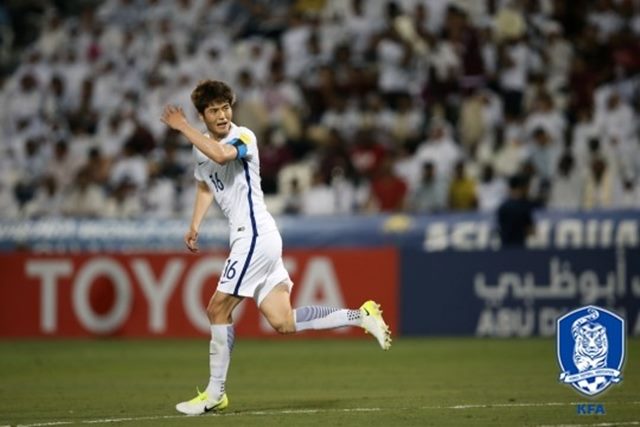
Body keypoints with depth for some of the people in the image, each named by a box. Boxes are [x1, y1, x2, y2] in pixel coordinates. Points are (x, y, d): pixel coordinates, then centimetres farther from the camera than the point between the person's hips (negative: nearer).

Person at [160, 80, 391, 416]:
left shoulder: (243, 137, -10)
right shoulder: (202, 146, 15)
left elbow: (220, 155, -34)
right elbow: (204, 185, 32)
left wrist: (183, 128, -26)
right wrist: (195, 226, 20)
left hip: (255, 234, -9)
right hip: (247, 238, 9)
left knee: (218, 310, -6)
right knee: (284, 322, 2)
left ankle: (215, 394, 1)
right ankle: (361, 317, 8)